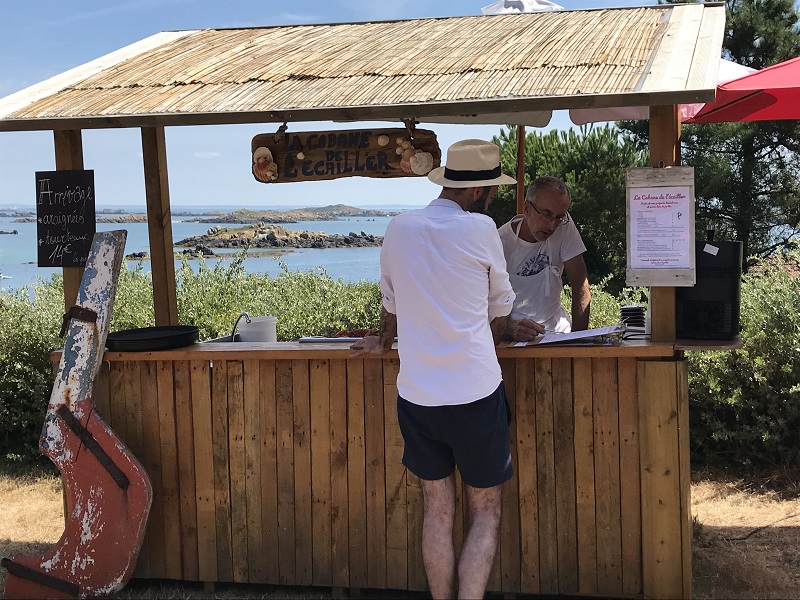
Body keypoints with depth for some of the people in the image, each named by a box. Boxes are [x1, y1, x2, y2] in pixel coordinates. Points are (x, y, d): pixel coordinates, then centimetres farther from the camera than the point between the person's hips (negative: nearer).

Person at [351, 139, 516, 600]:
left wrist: (384, 341, 40)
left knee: (438, 512, 15)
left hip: (417, 396, 4)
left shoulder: (398, 229, 4)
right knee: (486, 515, 8)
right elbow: (501, 310, 6)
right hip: (475, 394, -4)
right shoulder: (479, 229, -8)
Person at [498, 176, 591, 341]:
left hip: (556, 327, 3)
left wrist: (578, 333, -14)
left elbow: (580, 283, -3)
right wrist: (510, 327, -36)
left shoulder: (564, 225, -3)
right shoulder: (501, 242, -13)